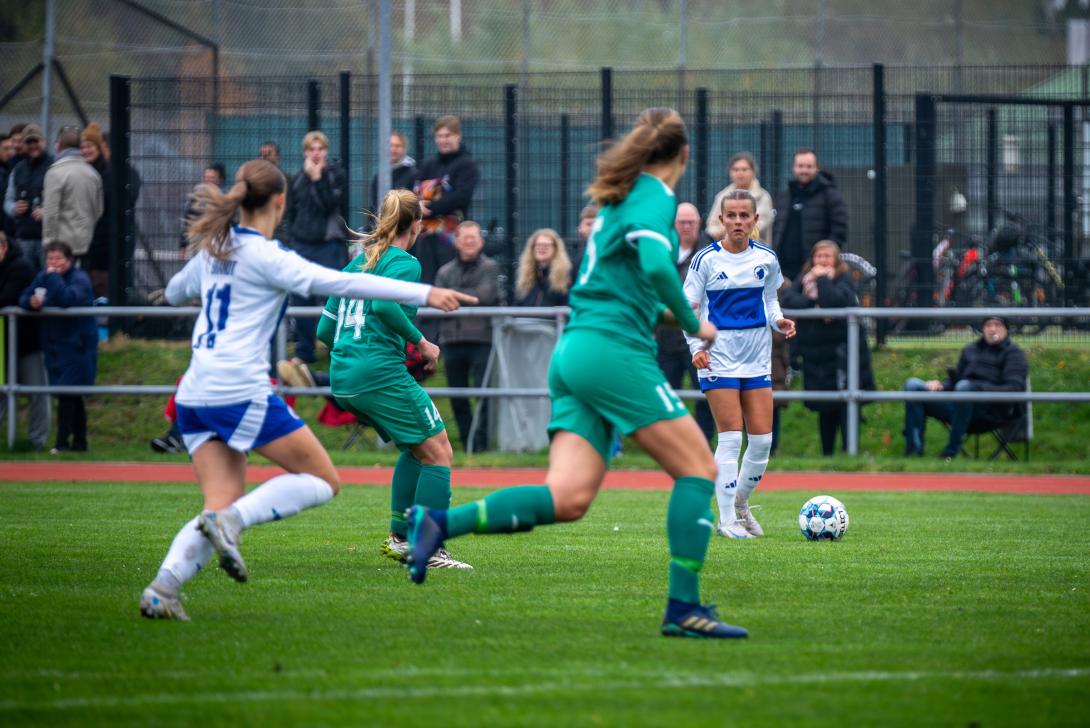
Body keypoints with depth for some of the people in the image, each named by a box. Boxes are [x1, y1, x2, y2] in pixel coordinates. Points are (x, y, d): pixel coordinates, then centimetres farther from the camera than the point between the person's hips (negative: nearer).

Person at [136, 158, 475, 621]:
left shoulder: (213, 250, 14)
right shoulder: (264, 256, -7)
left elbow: (175, 292, 34)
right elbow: (335, 282, -16)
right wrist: (423, 294, -18)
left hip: (194, 394, 8)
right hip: (241, 390, -8)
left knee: (224, 504, 6)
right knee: (322, 480, 3)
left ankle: (162, 587, -14)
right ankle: (230, 520, -15)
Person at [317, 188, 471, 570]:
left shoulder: (356, 263, 19)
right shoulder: (405, 263, -4)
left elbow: (325, 329, 19)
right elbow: (385, 305, -24)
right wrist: (421, 343, -13)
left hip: (342, 379, 8)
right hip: (381, 375, -8)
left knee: (418, 448, 23)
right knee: (438, 452, 0)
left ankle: (399, 538, 19)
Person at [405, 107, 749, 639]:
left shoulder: (623, 196, 22)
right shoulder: (656, 198, -5)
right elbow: (656, 265, -23)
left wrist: (662, 311, 35)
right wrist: (693, 325, -10)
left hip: (574, 351, 8)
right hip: (615, 351, -8)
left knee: (567, 498, -3)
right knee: (698, 468, -3)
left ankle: (438, 523, -14)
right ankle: (683, 608, -8)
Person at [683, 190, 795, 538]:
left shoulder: (766, 258, 4)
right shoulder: (706, 259, -6)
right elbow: (688, 308, -3)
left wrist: (778, 320, -3)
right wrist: (697, 347, -16)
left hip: (757, 359, 4)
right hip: (719, 359, -4)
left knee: (762, 440, 2)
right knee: (730, 437, -9)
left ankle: (740, 504, 24)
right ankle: (727, 520, -3)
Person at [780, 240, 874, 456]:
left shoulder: (843, 280, -5)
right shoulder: (804, 279, 10)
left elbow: (834, 301, -24)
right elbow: (788, 300, -6)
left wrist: (822, 279, -13)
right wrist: (812, 305, -18)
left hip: (842, 354, -5)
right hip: (815, 355, 5)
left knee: (846, 407, -10)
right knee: (825, 410, 12)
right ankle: (826, 454, 21)